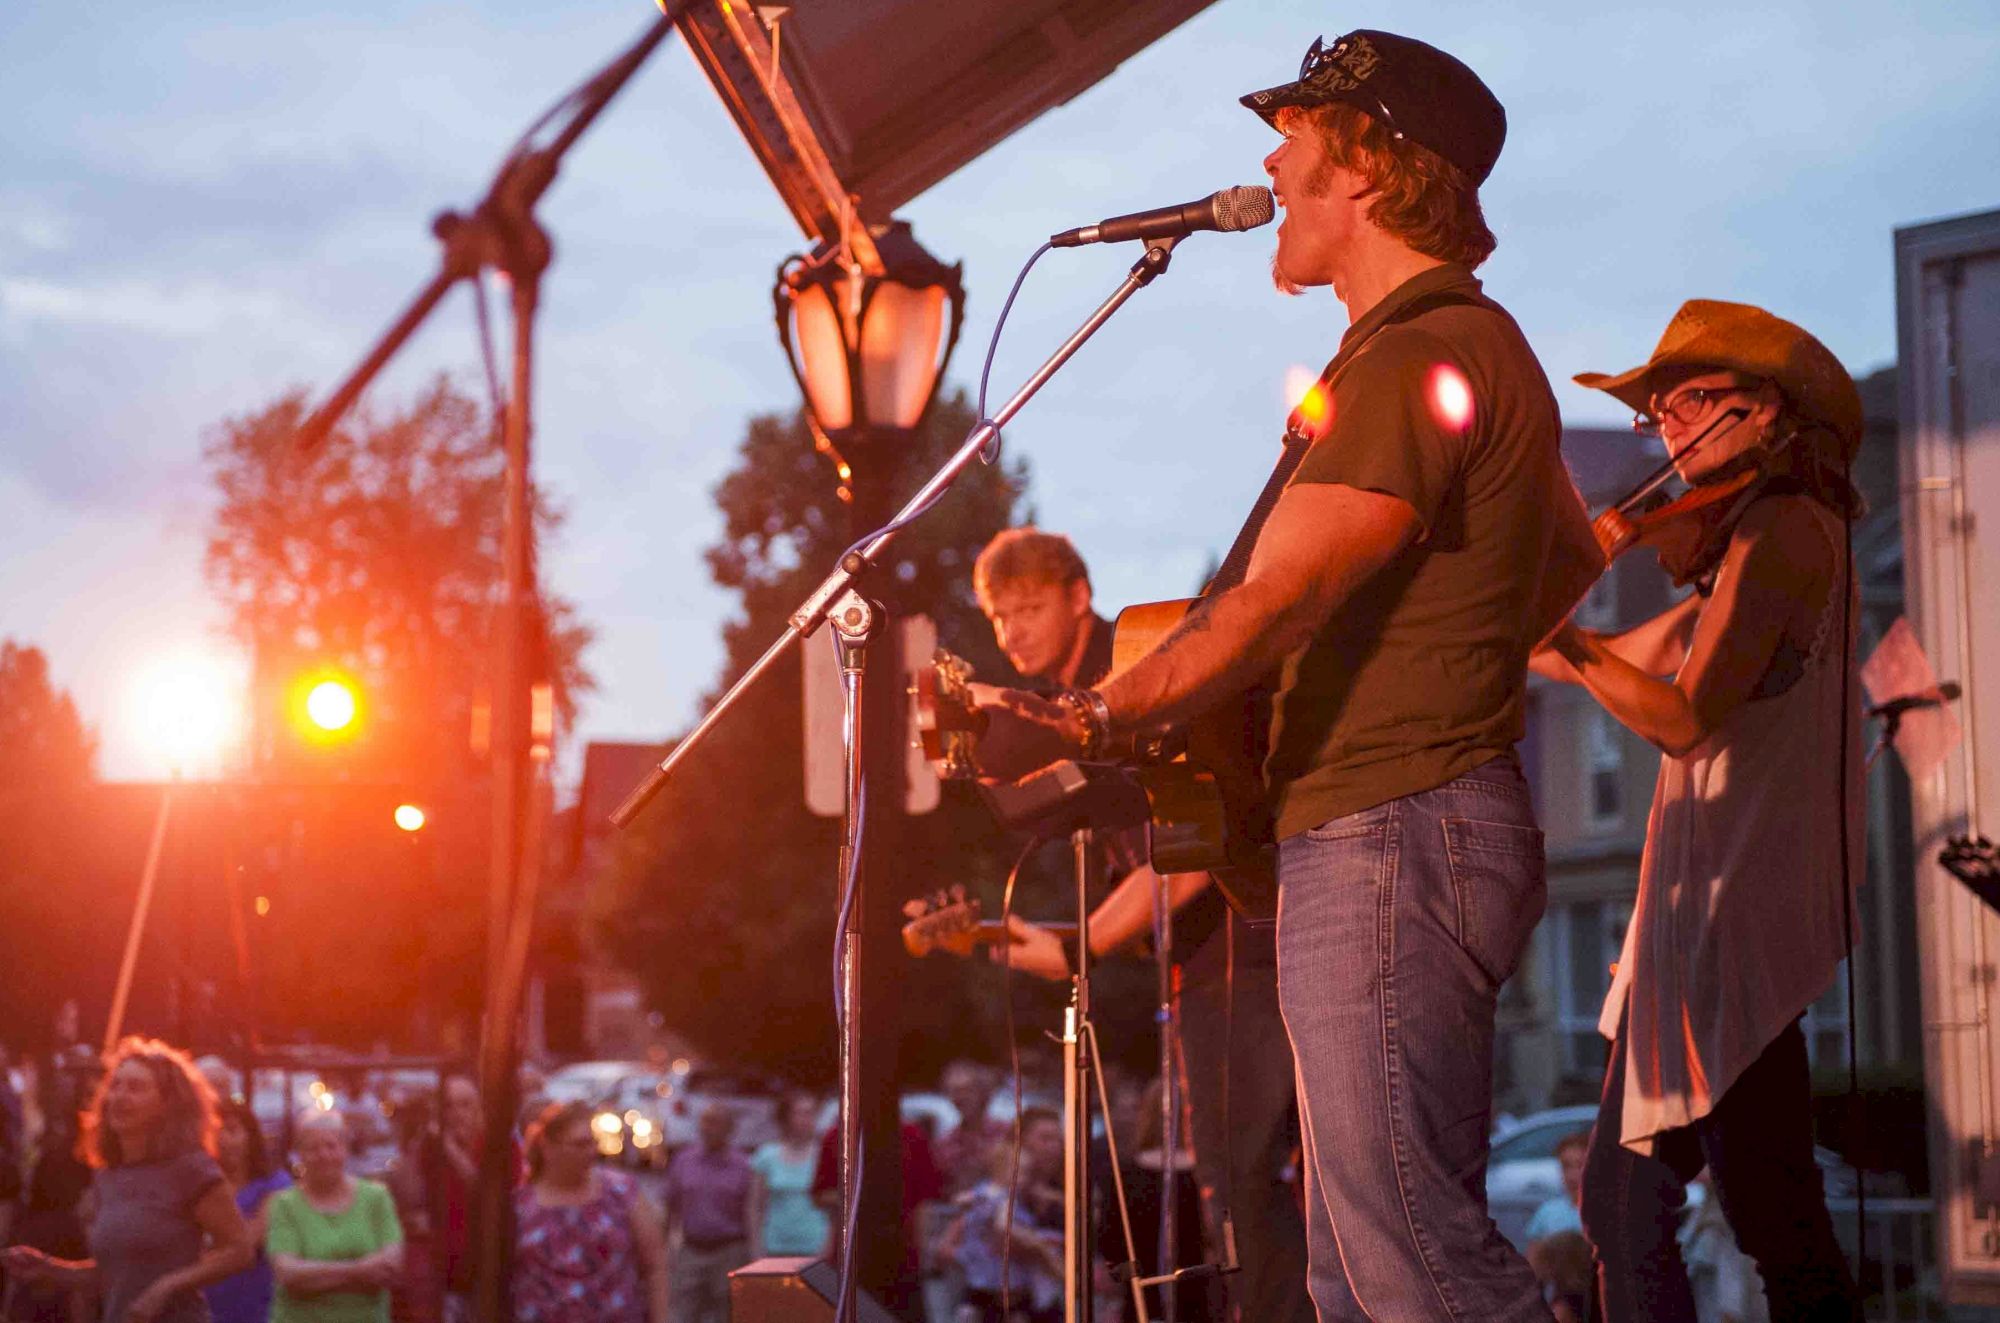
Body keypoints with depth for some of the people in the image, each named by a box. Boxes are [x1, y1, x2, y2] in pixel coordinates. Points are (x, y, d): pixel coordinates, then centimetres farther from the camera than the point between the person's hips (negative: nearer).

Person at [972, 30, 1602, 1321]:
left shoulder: (1418, 358, -14)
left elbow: (1267, 606, -22)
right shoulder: (1469, 347, 21)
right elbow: (1575, 558, 32)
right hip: (1366, 844, 11)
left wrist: (1084, 723, -24)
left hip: (1391, 845, -11)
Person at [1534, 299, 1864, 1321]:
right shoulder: (1750, 549, 19)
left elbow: (1687, 718, -19)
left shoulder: (1787, 529, -11)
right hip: (1697, 907, 10)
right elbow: (1614, 663, 20)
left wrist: (1553, 627, -15)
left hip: (1744, 910, -10)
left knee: (1769, 1209, -10)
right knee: (1621, 1206, 10)